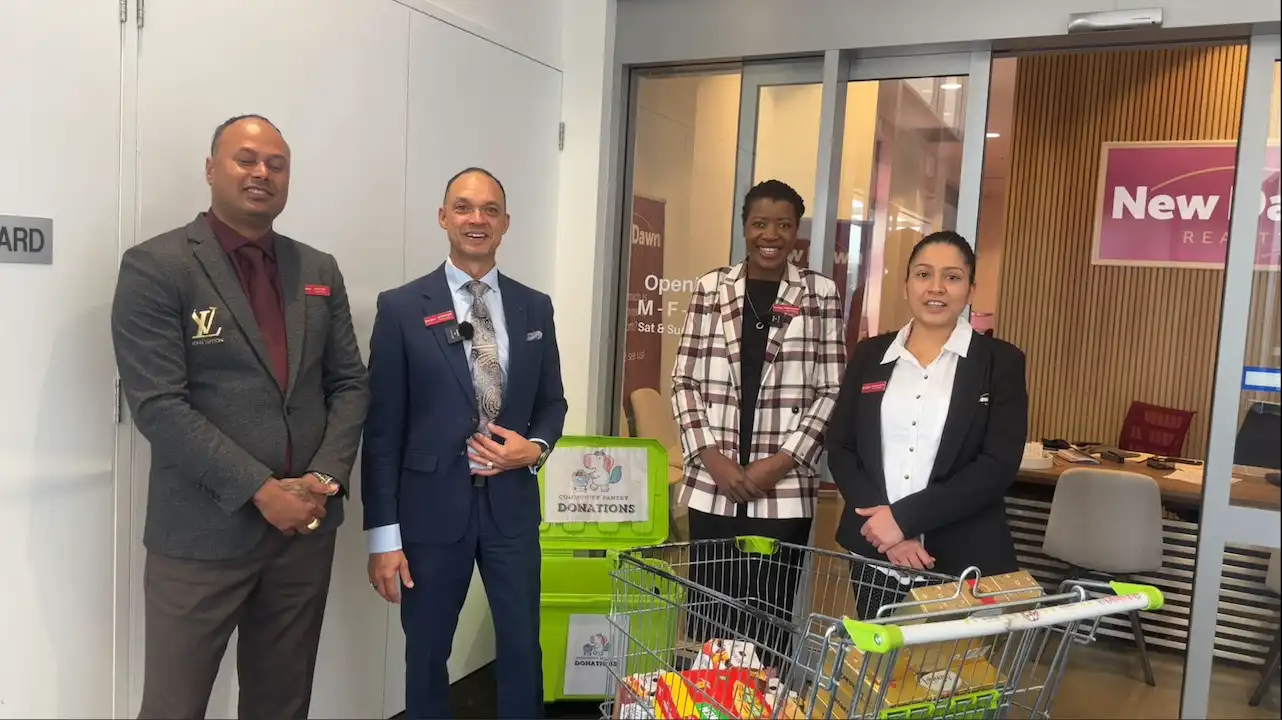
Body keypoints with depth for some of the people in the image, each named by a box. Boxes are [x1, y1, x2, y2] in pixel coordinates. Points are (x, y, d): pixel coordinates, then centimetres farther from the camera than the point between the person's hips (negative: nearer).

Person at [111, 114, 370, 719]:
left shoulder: (320, 272, 10)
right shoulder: (155, 267, -6)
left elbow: (349, 384, 9)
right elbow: (157, 403, -13)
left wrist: (325, 477, -7)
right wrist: (260, 490, -17)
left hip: (306, 525, 5)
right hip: (202, 532, -4)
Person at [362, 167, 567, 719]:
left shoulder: (535, 307, 6)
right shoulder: (401, 308, -4)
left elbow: (552, 402, 13)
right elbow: (382, 427, -6)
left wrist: (536, 448, -9)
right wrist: (383, 534, -8)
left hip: (512, 503, 3)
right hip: (432, 507, -2)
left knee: (523, 648, 12)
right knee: (426, 654, 14)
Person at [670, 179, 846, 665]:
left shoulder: (820, 294, 3)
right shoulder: (711, 288, 6)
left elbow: (832, 391, 1)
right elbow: (685, 382, 5)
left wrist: (780, 461, -9)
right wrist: (712, 457, -7)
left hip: (785, 489, -1)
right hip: (713, 485, 1)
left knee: (772, 617, 5)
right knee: (707, 614, 8)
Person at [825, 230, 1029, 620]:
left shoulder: (1001, 361, 0)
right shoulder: (870, 355, 7)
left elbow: (999, 465, -9)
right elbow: (840, 449, 4)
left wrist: (904, 518, -16)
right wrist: (886, 528, -10)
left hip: (963, 563, -2)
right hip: (875, 556, 3)